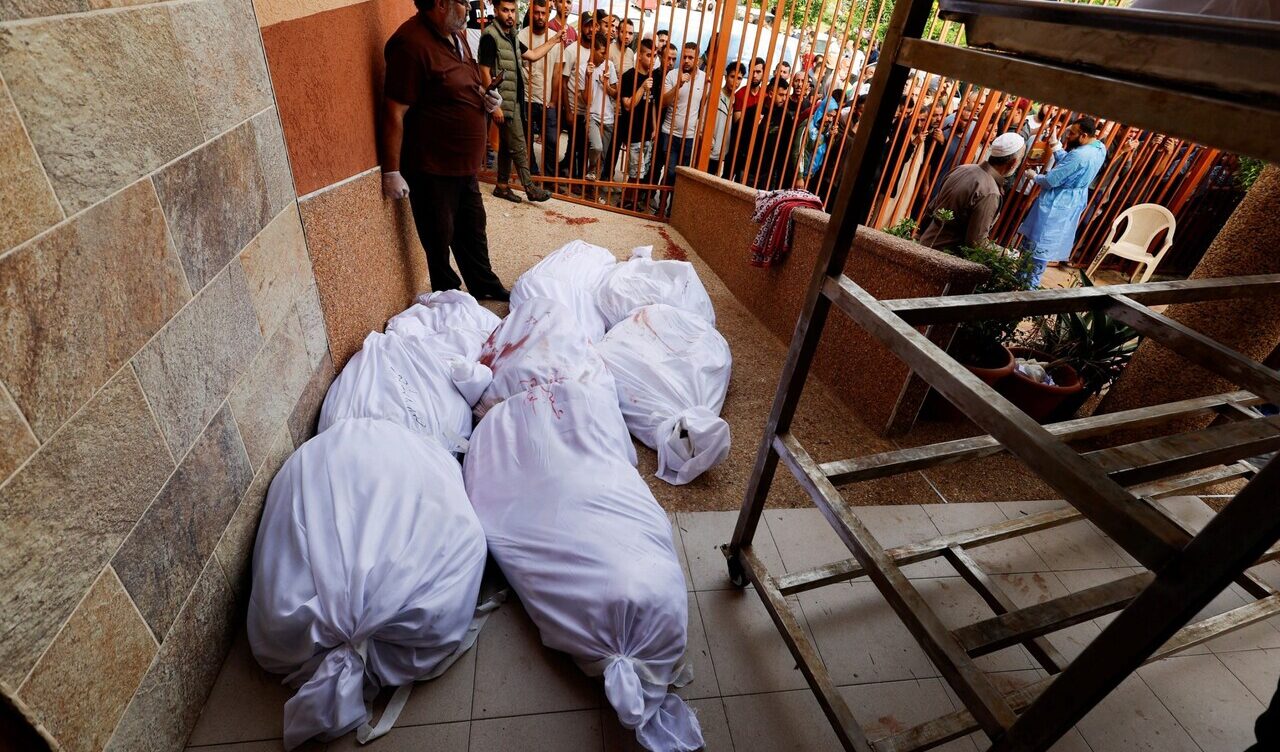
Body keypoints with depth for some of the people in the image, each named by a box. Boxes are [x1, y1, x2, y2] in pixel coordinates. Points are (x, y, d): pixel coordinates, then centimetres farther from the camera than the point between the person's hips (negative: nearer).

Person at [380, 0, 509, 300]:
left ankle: (484, 286, 38)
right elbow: (394, 111, -21)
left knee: (473, 229, 21)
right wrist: (392, 172, -20)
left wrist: (485, 98, 3)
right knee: (439, 239, 6)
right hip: (431, 169, -9)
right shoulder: (411, 43, -20)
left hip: (464, 163, 9)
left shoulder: (456, 35, 9)